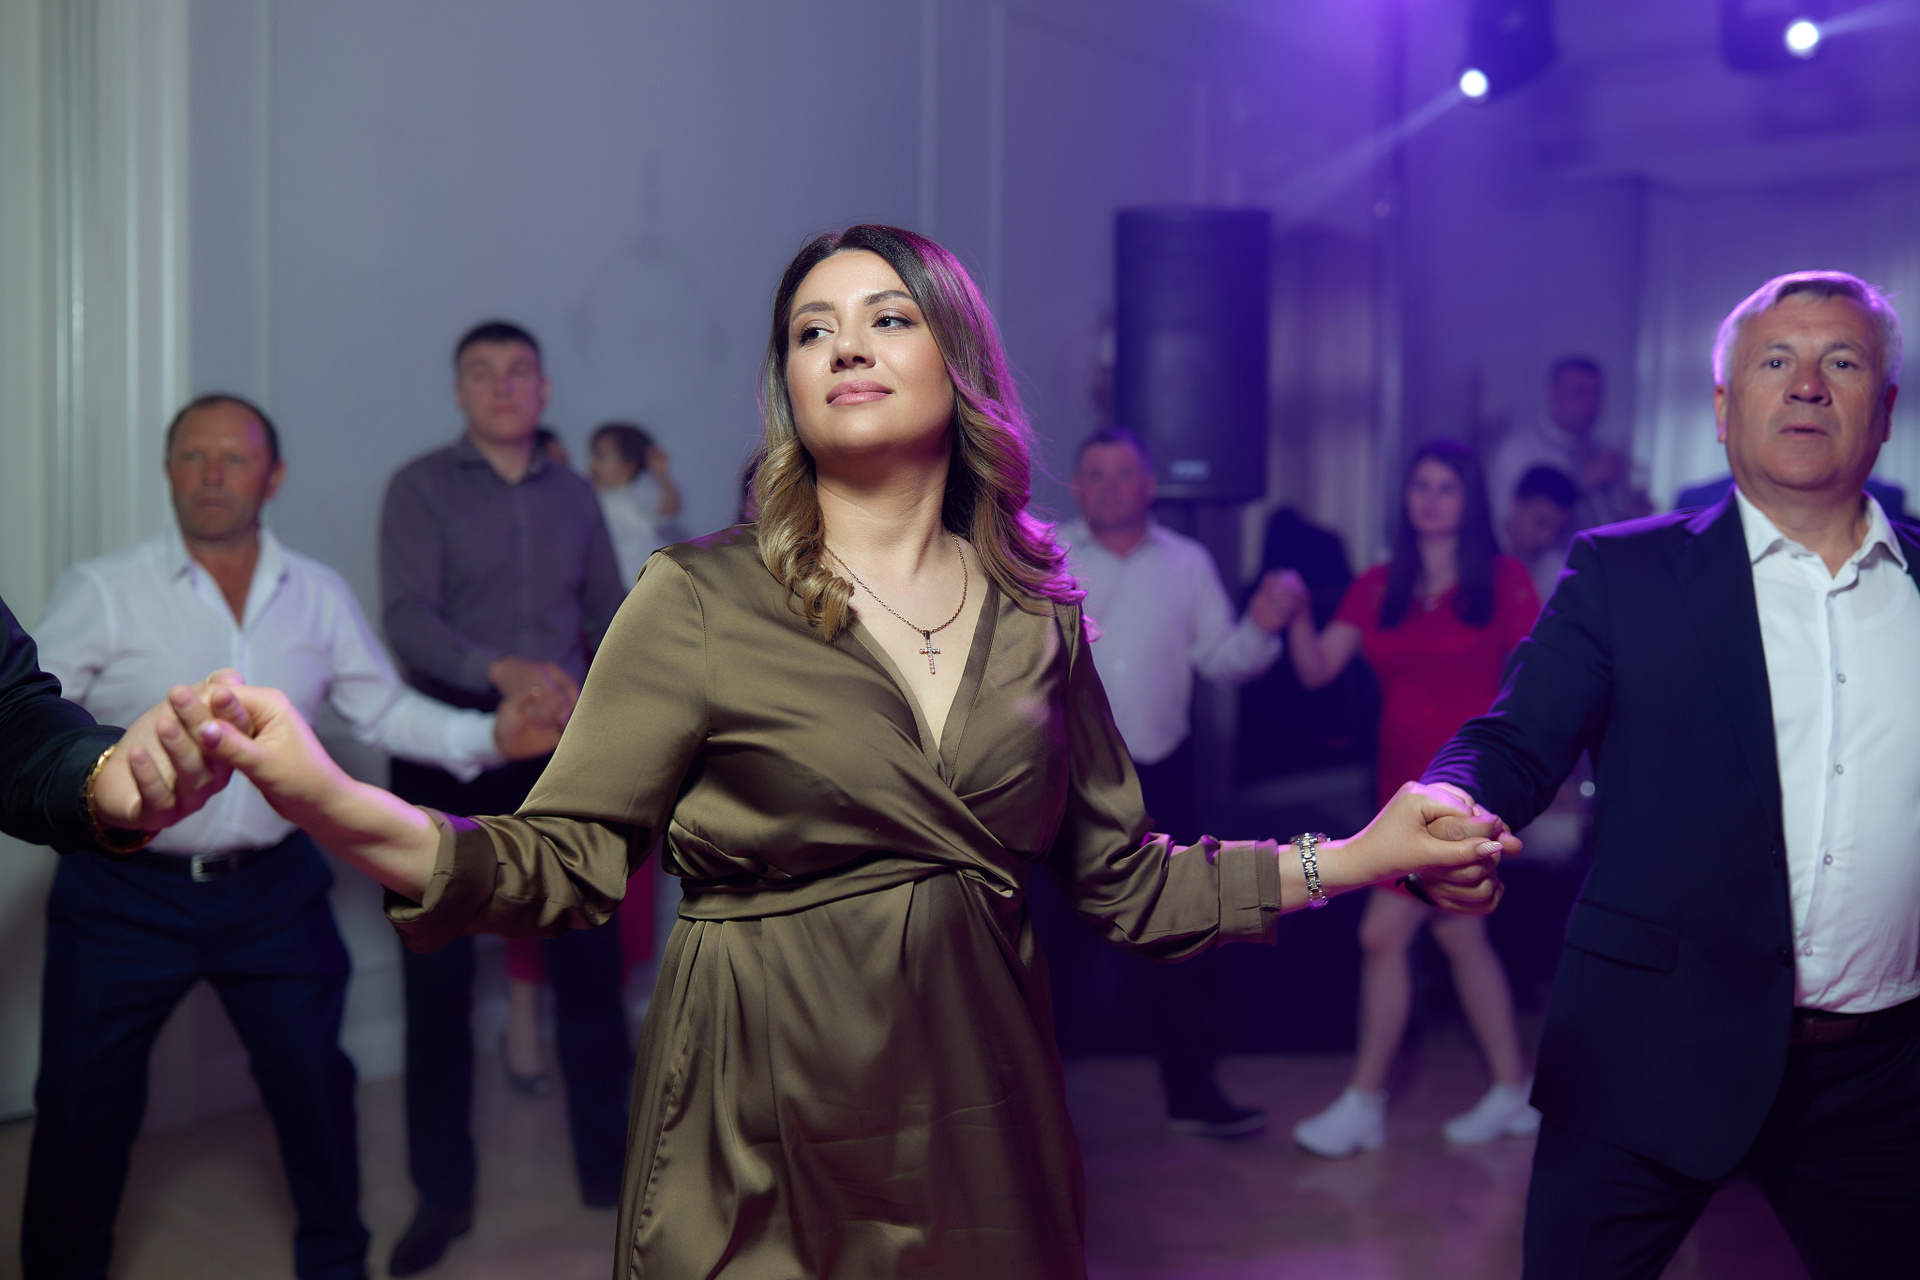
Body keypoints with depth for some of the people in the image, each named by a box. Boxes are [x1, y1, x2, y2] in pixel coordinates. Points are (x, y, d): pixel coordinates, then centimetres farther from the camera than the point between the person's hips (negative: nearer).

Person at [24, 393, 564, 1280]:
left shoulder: (319, 598, 4)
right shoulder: (101, 593, -6)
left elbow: (384, 710, 9)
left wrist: (491, 737, -4)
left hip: (272, 892, 3)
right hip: (124, 897, -2)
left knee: (313, 1085, 13)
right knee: (83, 1106, 9)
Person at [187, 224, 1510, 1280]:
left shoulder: (1036, 617, 3)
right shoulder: (701, 598, -7)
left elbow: (1125, 880, 8)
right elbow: (564, 858, -11)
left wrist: (1354, 855, 3)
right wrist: (339, 804, -27)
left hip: (980, 1114, 4)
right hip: (765, 1134, -3)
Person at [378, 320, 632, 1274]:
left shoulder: (572, 495, 11)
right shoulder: (421, 487, -2)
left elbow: (610, 614, 18)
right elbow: (408, 618, -15)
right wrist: (502, 670, -31)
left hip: (558, 758, 3)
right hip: (448, 755, -2)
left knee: (589, 963, 5)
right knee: (438, 978, 5)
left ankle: (608, 1164, 21)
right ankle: (443, 1194, 20)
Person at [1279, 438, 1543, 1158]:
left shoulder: (1503, 580, -4)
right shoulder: (1377, 588, 7)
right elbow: (1316, 670, -1)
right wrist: (1297, 615, -18)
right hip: (1406, 784, 6)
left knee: (1383, 933, -10)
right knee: (1458, 933, 15)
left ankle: (1364, 1103, 4)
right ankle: (1514, 1093, 29)